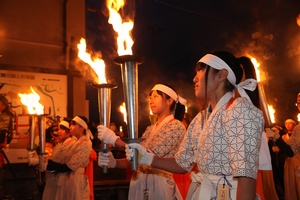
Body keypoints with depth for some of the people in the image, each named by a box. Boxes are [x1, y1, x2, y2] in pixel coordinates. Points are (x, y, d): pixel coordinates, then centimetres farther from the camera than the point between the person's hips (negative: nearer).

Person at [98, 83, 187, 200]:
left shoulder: (176, 126, -10)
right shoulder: (150, 129, 11)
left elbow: (151, 155, -20)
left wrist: (115, 140, -20)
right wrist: (114, 162, -14)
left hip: (159, 186, -6)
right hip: (138, 184, 6)